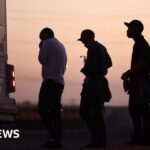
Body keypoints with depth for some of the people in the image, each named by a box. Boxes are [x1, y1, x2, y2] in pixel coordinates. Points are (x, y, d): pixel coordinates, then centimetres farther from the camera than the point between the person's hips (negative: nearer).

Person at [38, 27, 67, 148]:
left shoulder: (48, 43, -2)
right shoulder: (61, 45, 24)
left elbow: (42, 59, -9)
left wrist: (41, 48, 6)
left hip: (50, 80, -9)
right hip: (60, 82, 9)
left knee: (43, 109, -12)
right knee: (55, 111, 7)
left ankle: (53, 137, -23)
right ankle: (57, 139, 1)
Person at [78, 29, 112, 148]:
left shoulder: (92, 50, -14)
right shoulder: (102, 48, 15)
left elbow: (90, 67, -23)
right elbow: (109, 63, 28)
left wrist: (84, 69, -2)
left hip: (92, 83, -9)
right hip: (100, 82, 9)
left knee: (84, 111, -5)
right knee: (97, 112, 12)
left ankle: (97, 137, -11)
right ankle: (101, 139, 11)